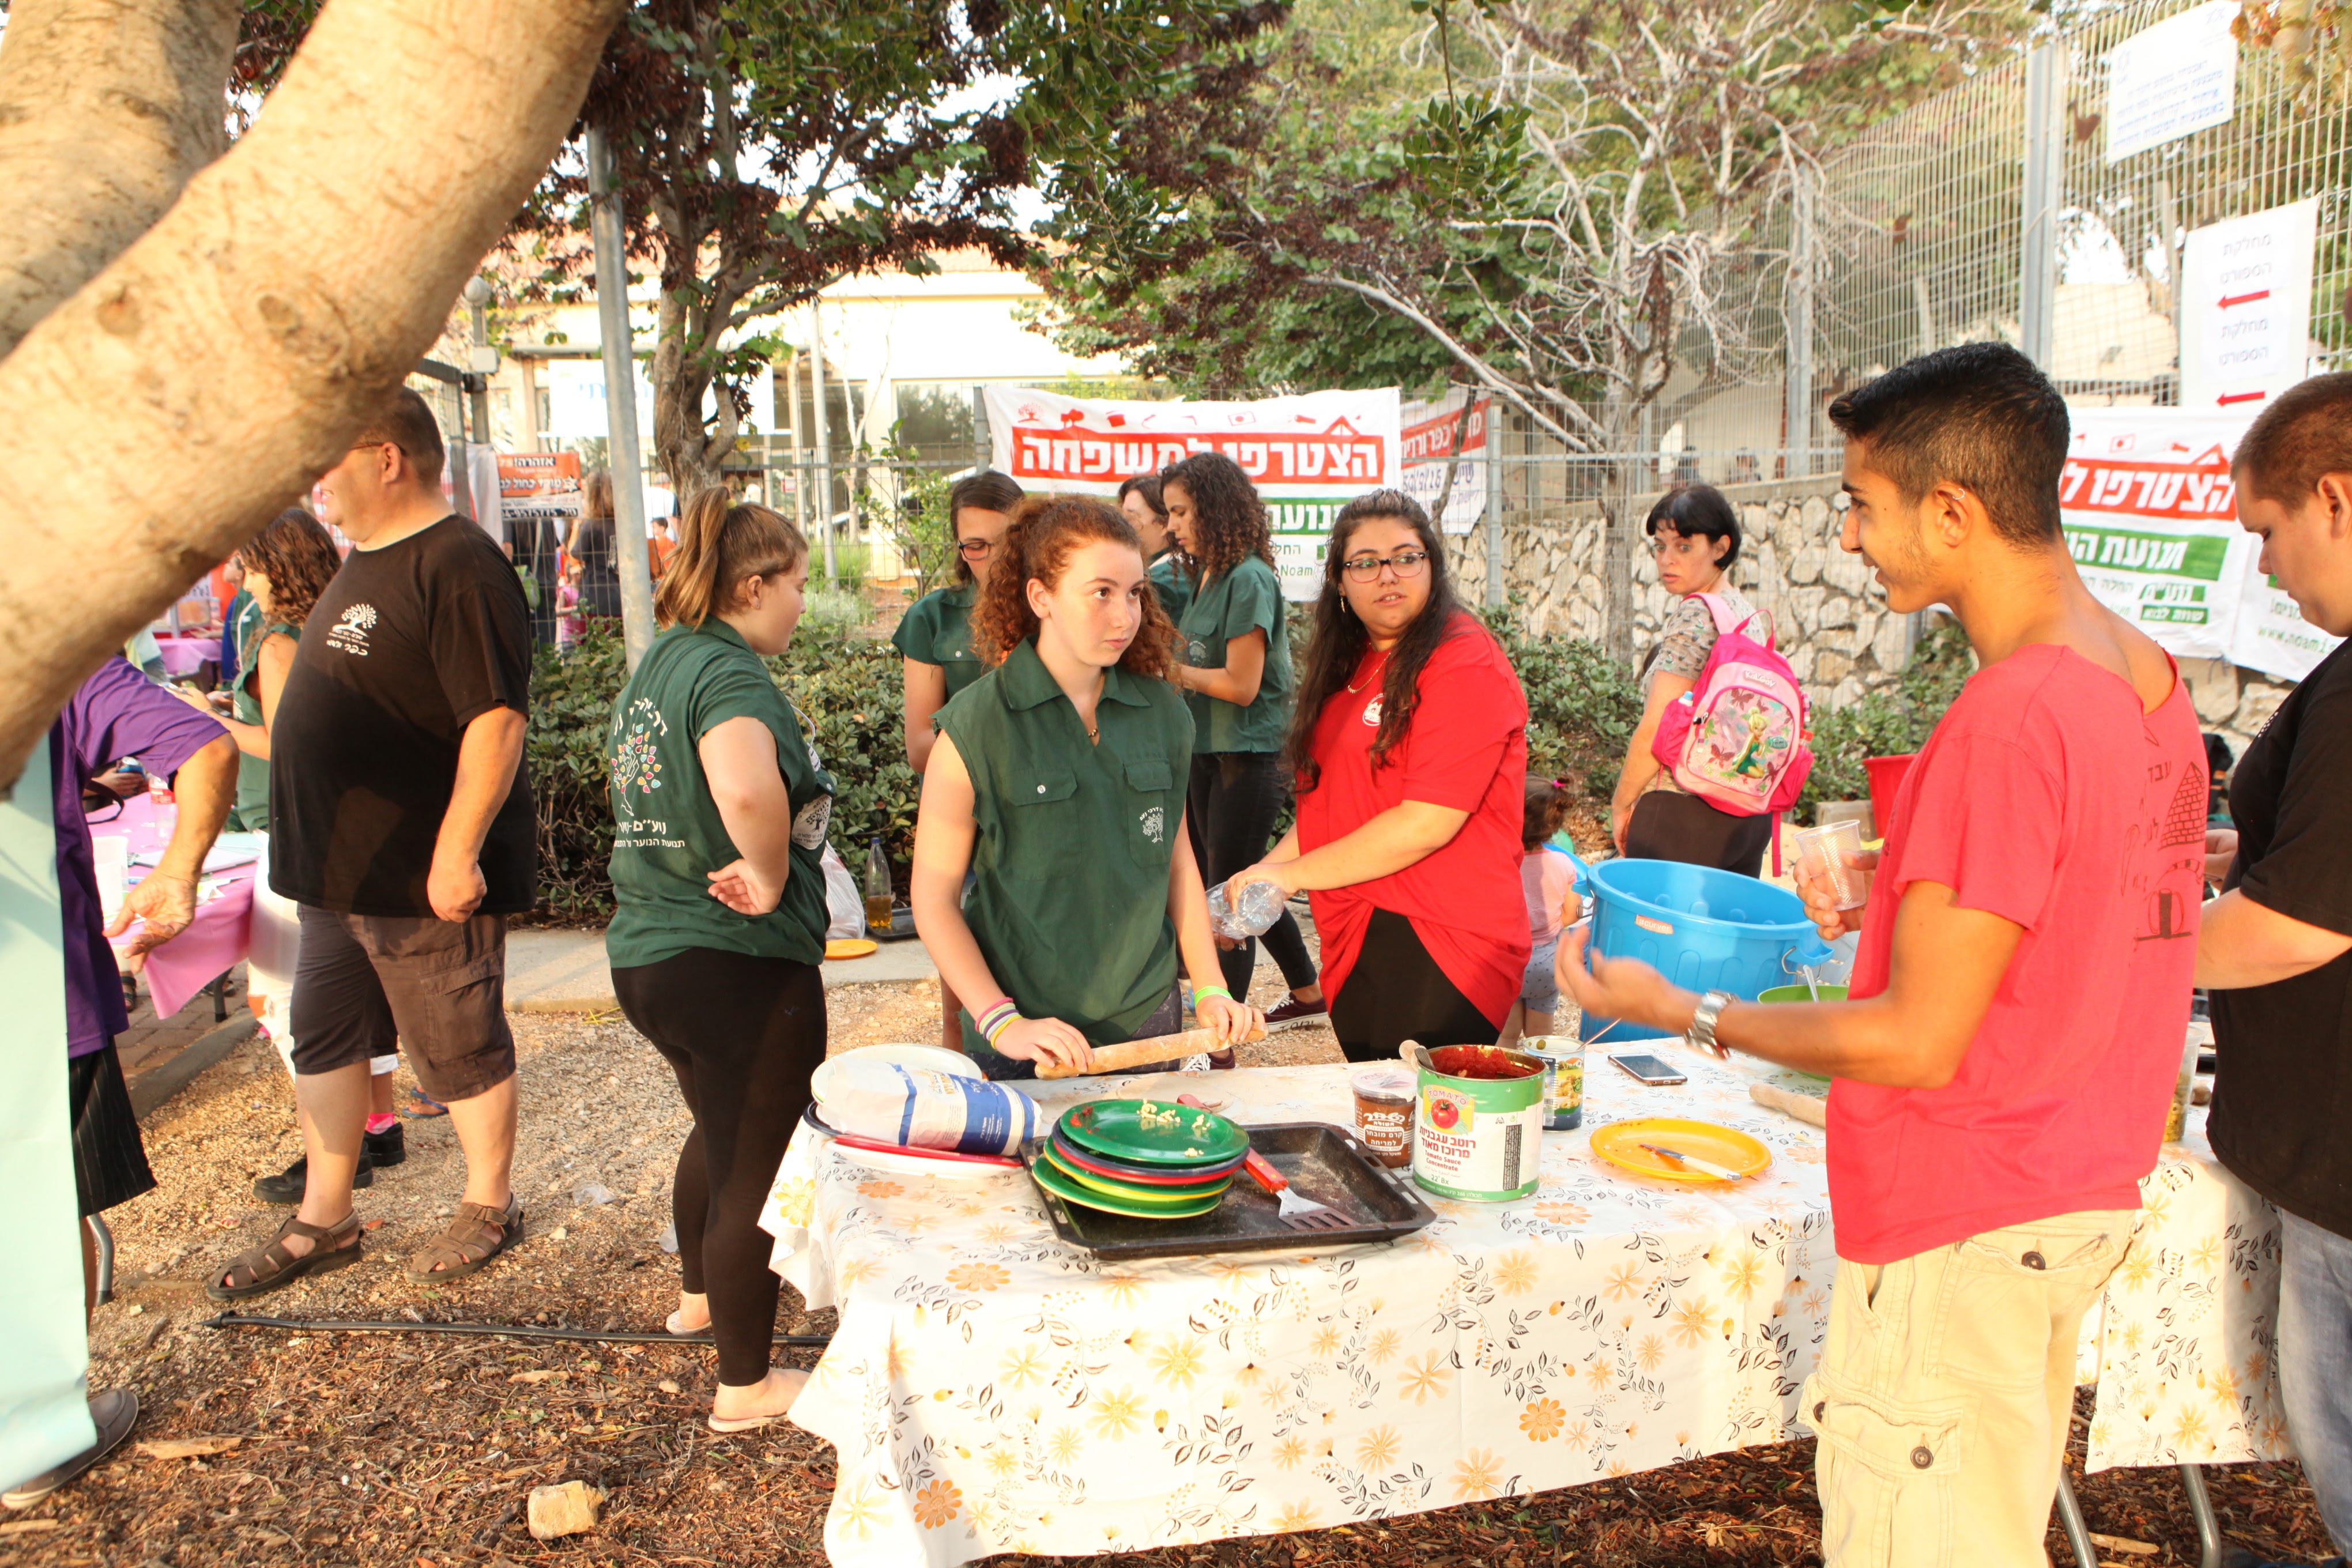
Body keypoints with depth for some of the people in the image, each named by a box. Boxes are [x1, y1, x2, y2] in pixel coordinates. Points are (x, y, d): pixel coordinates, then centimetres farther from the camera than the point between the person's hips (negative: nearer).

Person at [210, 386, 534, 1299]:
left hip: (423, 880, -10)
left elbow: (496, 718, -26)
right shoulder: (365, 565, 13)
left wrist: (457, 851, -28)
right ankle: (323, 1222, 31)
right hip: (338, 871, 10)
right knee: (323, 1043, 17)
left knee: (457, 1049, 6)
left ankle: (489, 1206, 24)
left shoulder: (458, 569, -19)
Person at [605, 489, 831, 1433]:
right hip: (740, 964, -9)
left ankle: (701, 1294, 52)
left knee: (719, 1129, 30)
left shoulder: (658, 664, 10)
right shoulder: (728, 673, -21)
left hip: (644, 952, 10)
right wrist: (770, 878, -25)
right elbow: (748, 789, -42)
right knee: (755, 1164, 6)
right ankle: (745, 1386, 20)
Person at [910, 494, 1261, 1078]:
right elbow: (934, 898, -10)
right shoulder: (976, 727, -12)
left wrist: (1209, 989, 3)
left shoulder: (1163, 713, 1)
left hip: (1148, 1022, 4)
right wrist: (1002, 1022, -18)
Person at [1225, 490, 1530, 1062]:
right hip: (1355, 944, 8)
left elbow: (1426, 824, -21)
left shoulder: (1466, 666, -14)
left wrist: (1292, 873, -13)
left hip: (1438, 955, -8)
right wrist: (1265, 872, 2)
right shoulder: (1354, 664, 14)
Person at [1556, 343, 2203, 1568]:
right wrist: (1884, 915, 16)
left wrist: (1687, 1014, -13)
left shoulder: (2010, 716, -25)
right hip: (2086, 1194, 9)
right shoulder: (2149, 677, 6)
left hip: (1960, 1226, -9)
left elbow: (1920, 1043, -22)